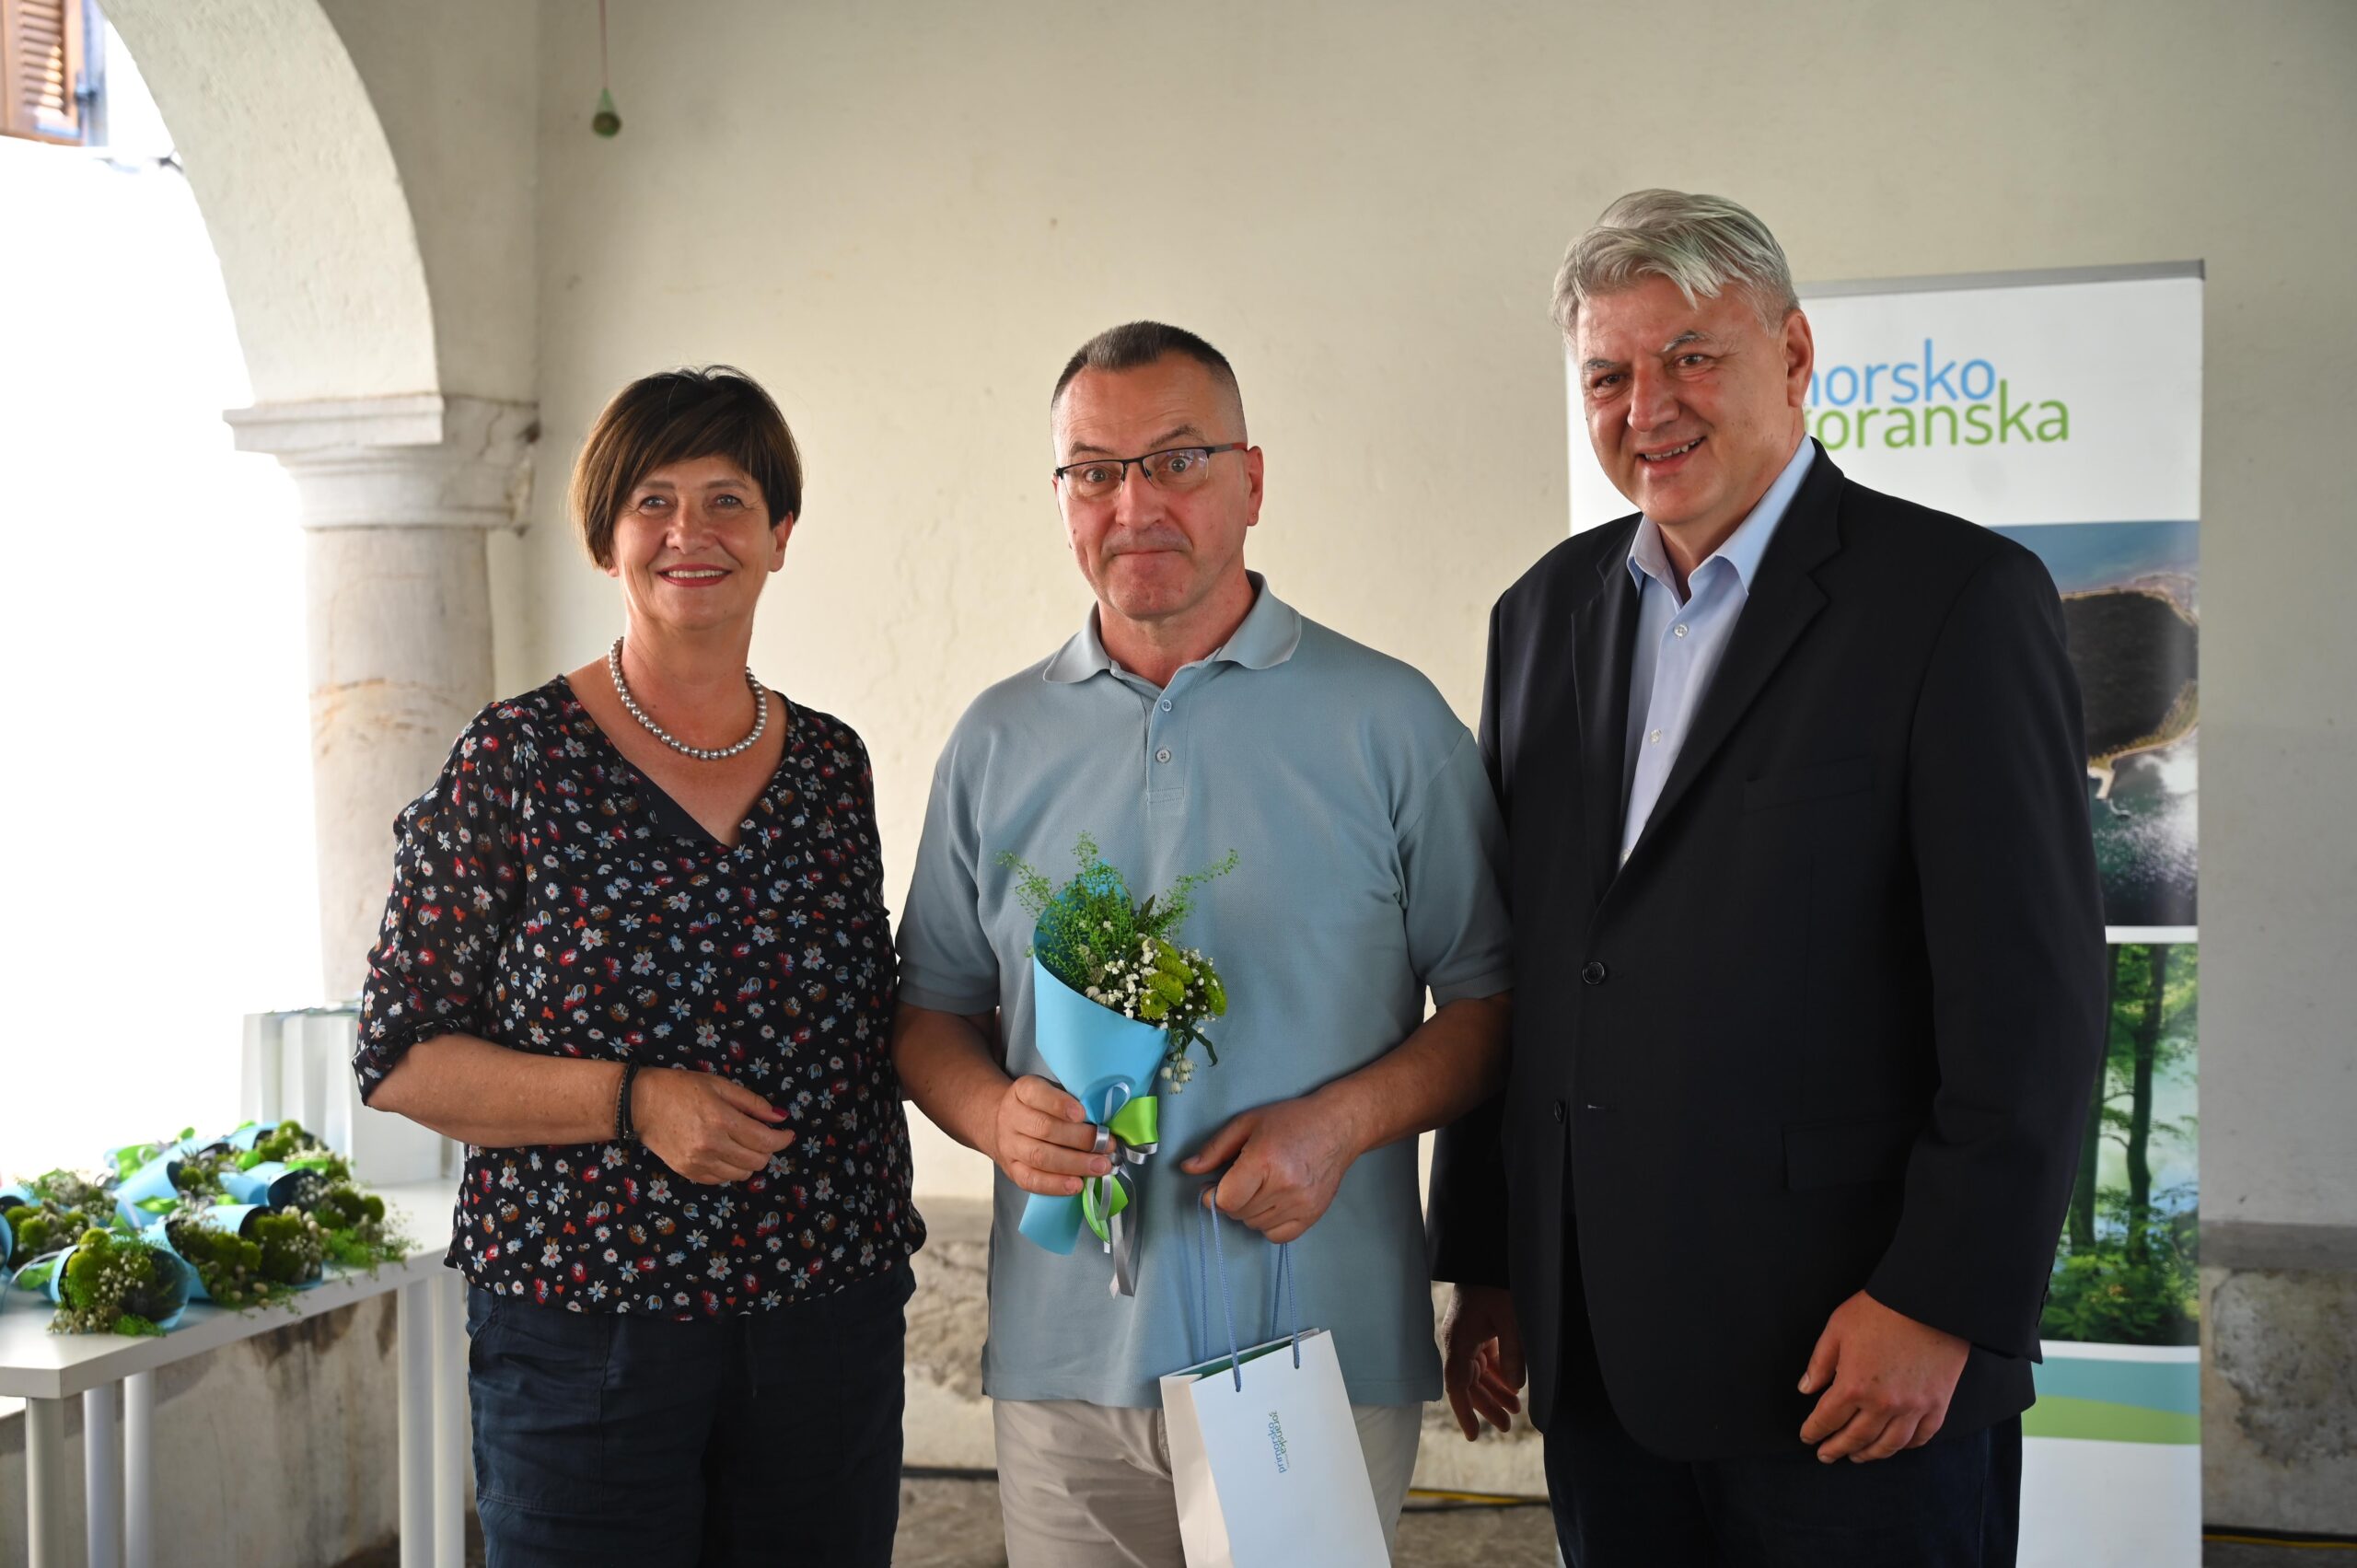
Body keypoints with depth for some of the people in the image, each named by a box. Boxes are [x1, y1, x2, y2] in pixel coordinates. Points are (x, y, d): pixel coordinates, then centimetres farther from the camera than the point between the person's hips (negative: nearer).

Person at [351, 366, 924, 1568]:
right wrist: (633, 1101, -17)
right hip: (584, 1325, -3)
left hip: (827, 1321, 4)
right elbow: (400, 1060, -6)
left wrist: (884, 1235, 12)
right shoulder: (519, 759, -6)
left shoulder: (831, 763, 6)